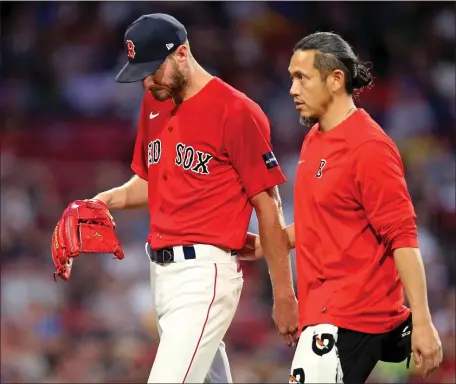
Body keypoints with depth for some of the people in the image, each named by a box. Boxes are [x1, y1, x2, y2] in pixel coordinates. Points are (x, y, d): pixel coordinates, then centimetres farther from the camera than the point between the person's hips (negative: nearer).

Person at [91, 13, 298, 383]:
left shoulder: (237, 111, -10)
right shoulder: (154, 103, 13)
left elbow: (268, 207, -8)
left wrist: (284, 296, -8)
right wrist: (109, 200, 3)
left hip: (205, 272, -8)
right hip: (161, 269, 8)